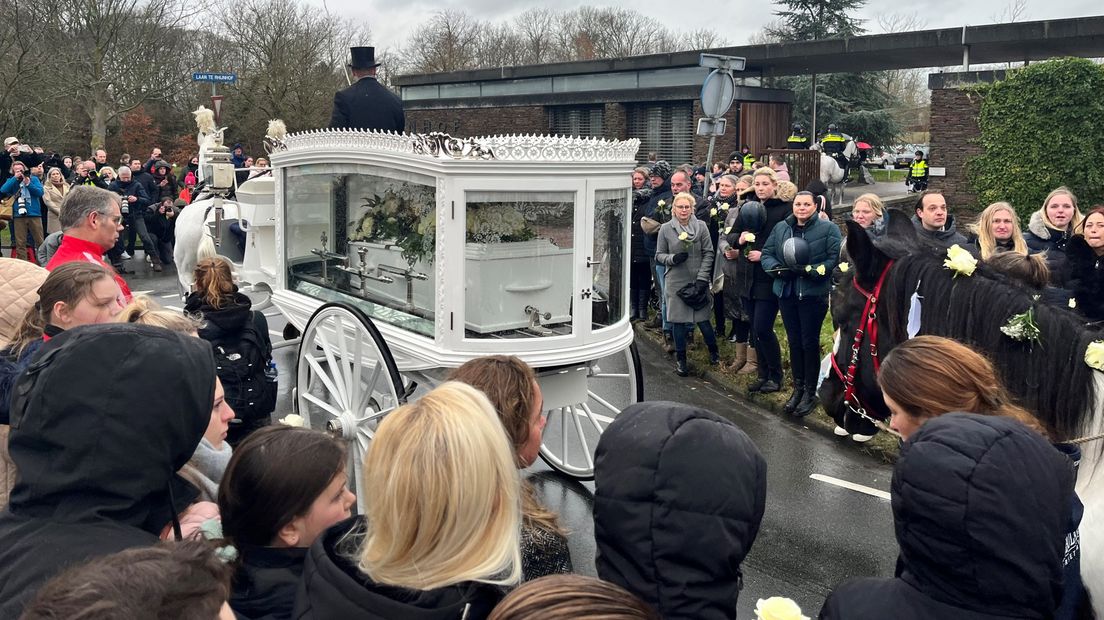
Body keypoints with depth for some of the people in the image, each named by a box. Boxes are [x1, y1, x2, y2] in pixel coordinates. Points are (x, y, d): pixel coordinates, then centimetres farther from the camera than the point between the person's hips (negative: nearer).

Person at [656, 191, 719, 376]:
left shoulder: (701, 226, 1)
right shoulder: (666, 229, 3)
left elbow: (708, 253, -1)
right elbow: (659, 256, 6)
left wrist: (702, 278, -9)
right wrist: (673, 258, -15)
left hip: (698, 282, 0)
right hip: (675, 282, 1)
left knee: (702, 319, 3)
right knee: (678, 321, 3)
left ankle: (713, 350, 30)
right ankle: (680, 359, 18)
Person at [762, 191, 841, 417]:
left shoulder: (828, 229, -4)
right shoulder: (780, 228, 9)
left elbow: (835, 258, -11)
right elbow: (766, 254, 9)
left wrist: (811, 271, -21)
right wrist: (778, 269, -11)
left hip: (813, 294, -4)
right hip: (786, 293, 4)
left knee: (810, 343, 2)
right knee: (794, 341, 13)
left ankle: (810, 392, 15)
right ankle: (798, 388, 26)